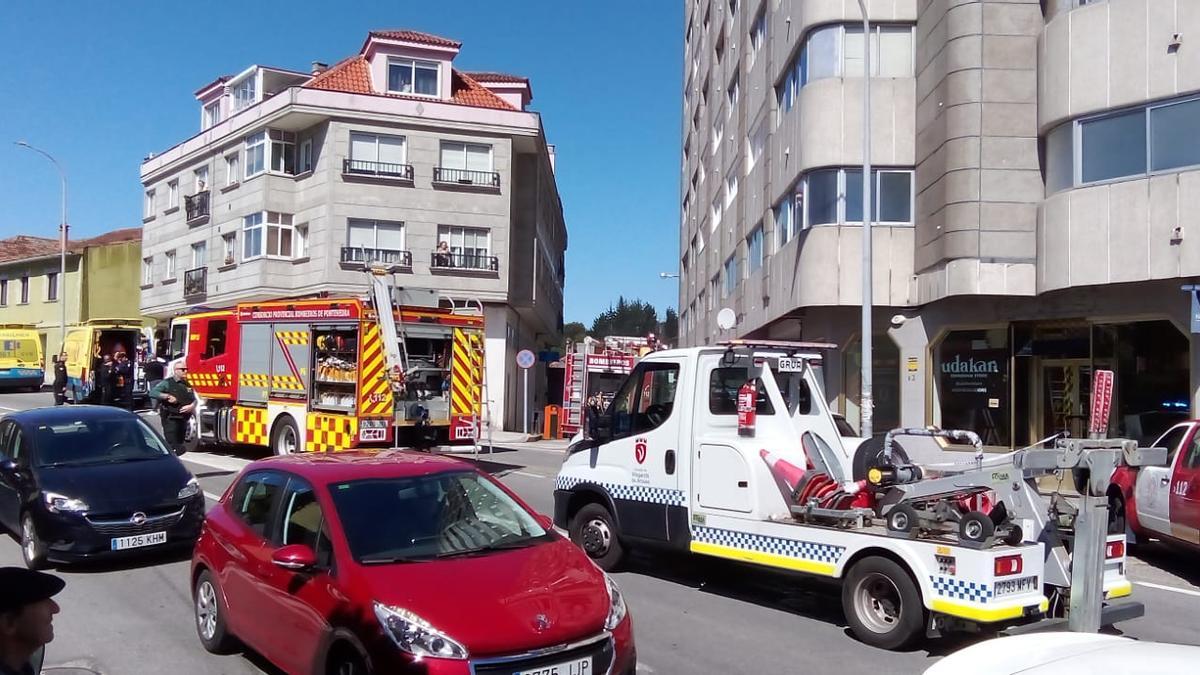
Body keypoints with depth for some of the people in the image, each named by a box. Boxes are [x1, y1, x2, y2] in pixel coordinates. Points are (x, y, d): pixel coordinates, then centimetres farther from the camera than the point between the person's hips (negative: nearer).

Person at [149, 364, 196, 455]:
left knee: (180, 444, 13)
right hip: (170, 419, -6)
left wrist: (192, 406, -6)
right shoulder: (167, 383, -4)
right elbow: (152, 393, -13)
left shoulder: (187, 385, 15)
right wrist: (167, 396, -22)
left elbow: (194, 399, 16)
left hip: (183, 419, 7)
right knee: (173, 447, -14)